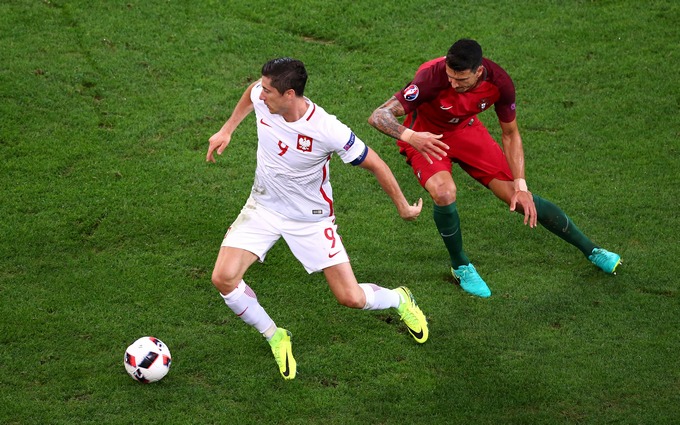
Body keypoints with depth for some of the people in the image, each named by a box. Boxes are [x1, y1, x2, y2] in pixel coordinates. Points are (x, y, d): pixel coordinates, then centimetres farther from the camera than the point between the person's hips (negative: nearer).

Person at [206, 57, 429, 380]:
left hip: (311, 218, -4)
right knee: (223, 278, -17)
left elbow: (375, 165, -16)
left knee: (351, 298, -5)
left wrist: (403, 206, -6)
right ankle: (275, 338, 9)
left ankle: (400, 300, 33)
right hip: (263, 207, 4)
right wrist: (226, 131, 11)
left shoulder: (328, 131, -31)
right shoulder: (262, 97, -18)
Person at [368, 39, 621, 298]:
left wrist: (521, 187, -12)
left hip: (466, 130, 3)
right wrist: (409, 136, -58)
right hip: (425, 137, -3)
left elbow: (510, 134, -6)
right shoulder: (432, 77, -37)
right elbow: (379, 116, -38)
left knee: (519, 199, -3)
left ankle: (590, 250, 18)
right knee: (444, 193, -33)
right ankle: (460, 267, -5)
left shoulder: (498, 82, -24)